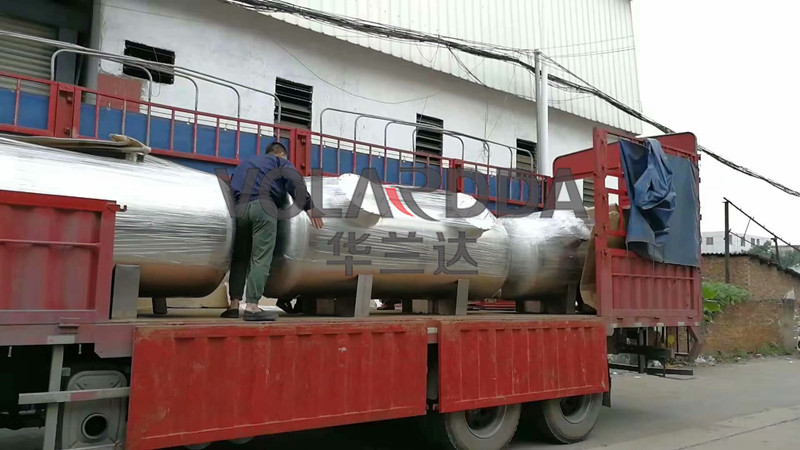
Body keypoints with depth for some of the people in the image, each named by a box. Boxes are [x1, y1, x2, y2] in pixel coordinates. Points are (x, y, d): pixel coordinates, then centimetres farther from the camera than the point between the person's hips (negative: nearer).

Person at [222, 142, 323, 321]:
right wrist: (308, 206, -7)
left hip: (239, 208, 5)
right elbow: (294, 181, 1)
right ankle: (251, 306, -16)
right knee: (261, 259, -8)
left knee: (240, 258, 12)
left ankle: (234, 304, 8)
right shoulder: (280, 162, 21)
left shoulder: (244, 164, 39)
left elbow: (231, 186, 30)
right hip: (262, 205, -5)